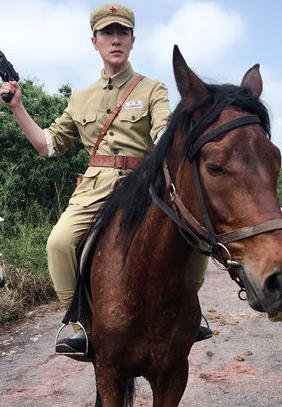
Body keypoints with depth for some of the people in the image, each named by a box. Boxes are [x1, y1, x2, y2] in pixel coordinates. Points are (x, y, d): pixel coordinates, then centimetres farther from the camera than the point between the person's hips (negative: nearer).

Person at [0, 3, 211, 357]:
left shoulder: (152, 89, 10)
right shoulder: (80, 99, 19)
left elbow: (165, 135, -8)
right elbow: (49, 144, 21)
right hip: (96, 186, 2)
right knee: (60, 241, -24)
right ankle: (81, 326, -7)